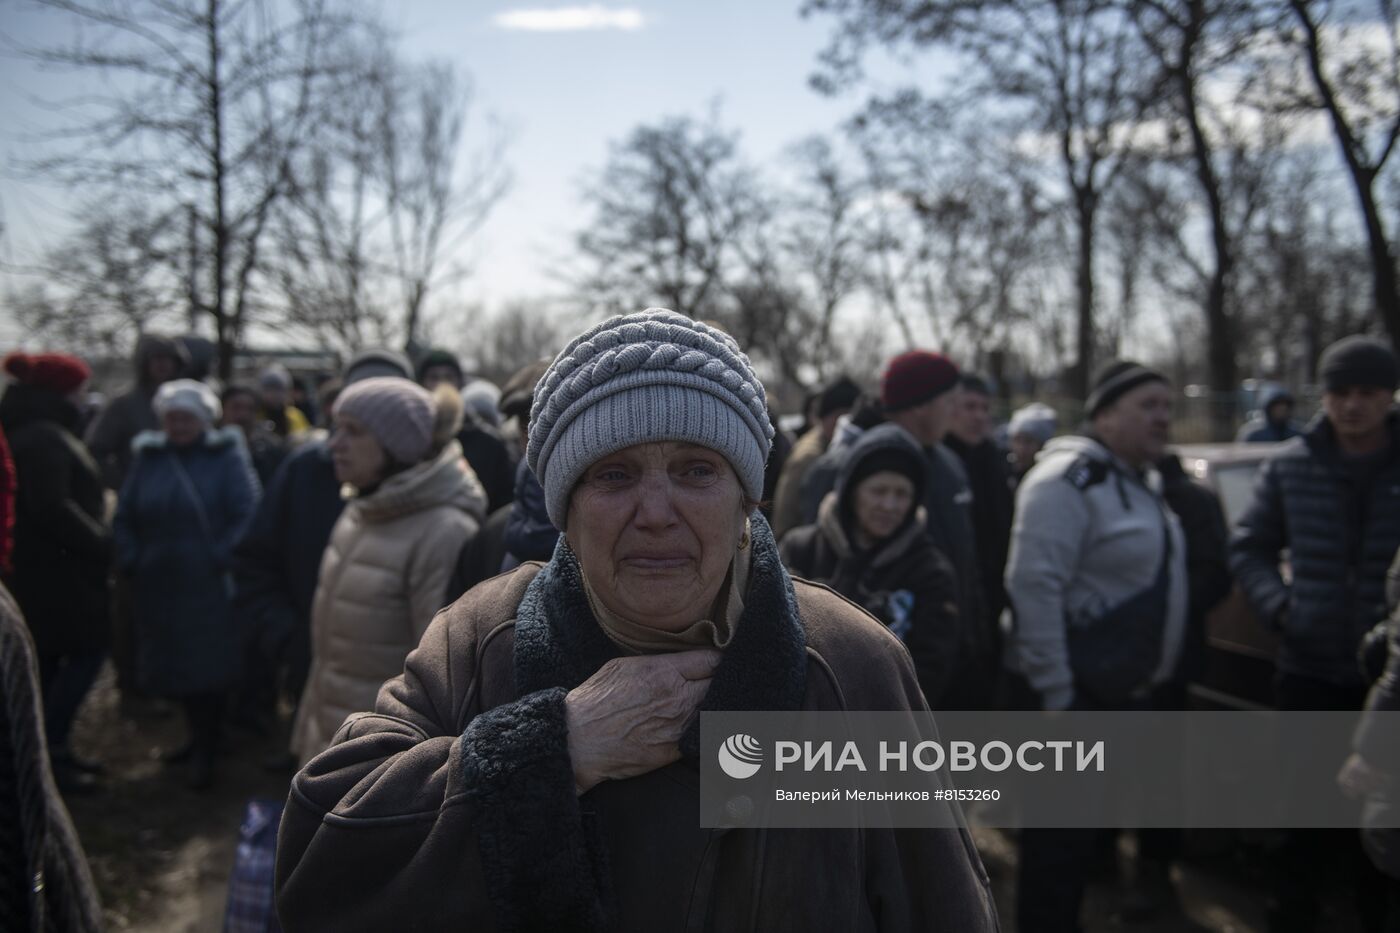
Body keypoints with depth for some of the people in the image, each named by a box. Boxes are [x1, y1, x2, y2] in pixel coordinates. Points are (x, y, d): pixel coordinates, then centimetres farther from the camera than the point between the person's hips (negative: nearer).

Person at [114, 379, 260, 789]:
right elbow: (124, 515, 13)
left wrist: (220, 557, -15)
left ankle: (205, 753, 10)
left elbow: (246, 514, -8)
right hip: (158, 585, 4)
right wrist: (131, 560, 1)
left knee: (208, 667, -2)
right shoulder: (148, 457, 10)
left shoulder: (226, 456, -1)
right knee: (173, 664, 11)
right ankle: (200, 736, 29)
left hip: (209, 585, -4)